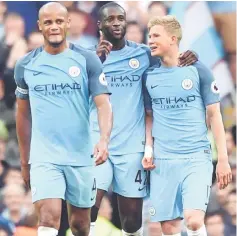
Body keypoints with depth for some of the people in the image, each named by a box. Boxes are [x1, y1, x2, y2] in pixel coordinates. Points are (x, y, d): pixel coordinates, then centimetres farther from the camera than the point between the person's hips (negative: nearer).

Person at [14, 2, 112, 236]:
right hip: (44, 156, 0)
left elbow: (103, 104, -10)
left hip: (81, 156, 0)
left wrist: (104, 140, -28)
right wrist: (24, 160, 16)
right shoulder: (26, 65, 4)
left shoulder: (87, 61, -3)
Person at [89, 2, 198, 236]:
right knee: (89, 206, -15)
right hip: (97, 142, -1)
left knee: (132, 215, 6)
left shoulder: (143, 54, 7)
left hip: (132, 145, 1)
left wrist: (189, 57, -8)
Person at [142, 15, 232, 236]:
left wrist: (223, 158, -2)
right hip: (162, 160, 3)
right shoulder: (149, 76, 7)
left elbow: (214, 115, 1)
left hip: (196, 157, -3)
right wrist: (148, 148, 1)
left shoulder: (197, 70, -2)